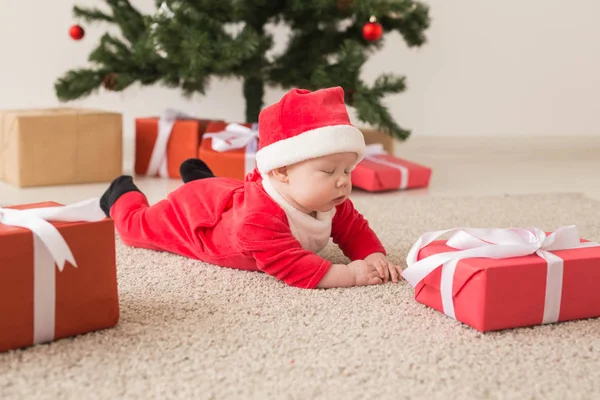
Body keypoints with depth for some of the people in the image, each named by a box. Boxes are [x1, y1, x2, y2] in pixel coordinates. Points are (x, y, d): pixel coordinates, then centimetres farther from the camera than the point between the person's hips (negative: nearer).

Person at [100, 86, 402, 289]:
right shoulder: (259, 218, -54)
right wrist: (349, 274, -63)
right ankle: (122, 195, 47)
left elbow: (355, 230, -18)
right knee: (138, 226, 22)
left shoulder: (333, 203, -29)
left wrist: (374, 257, -39)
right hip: (189, 212, -5)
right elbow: (291, 266, -59)